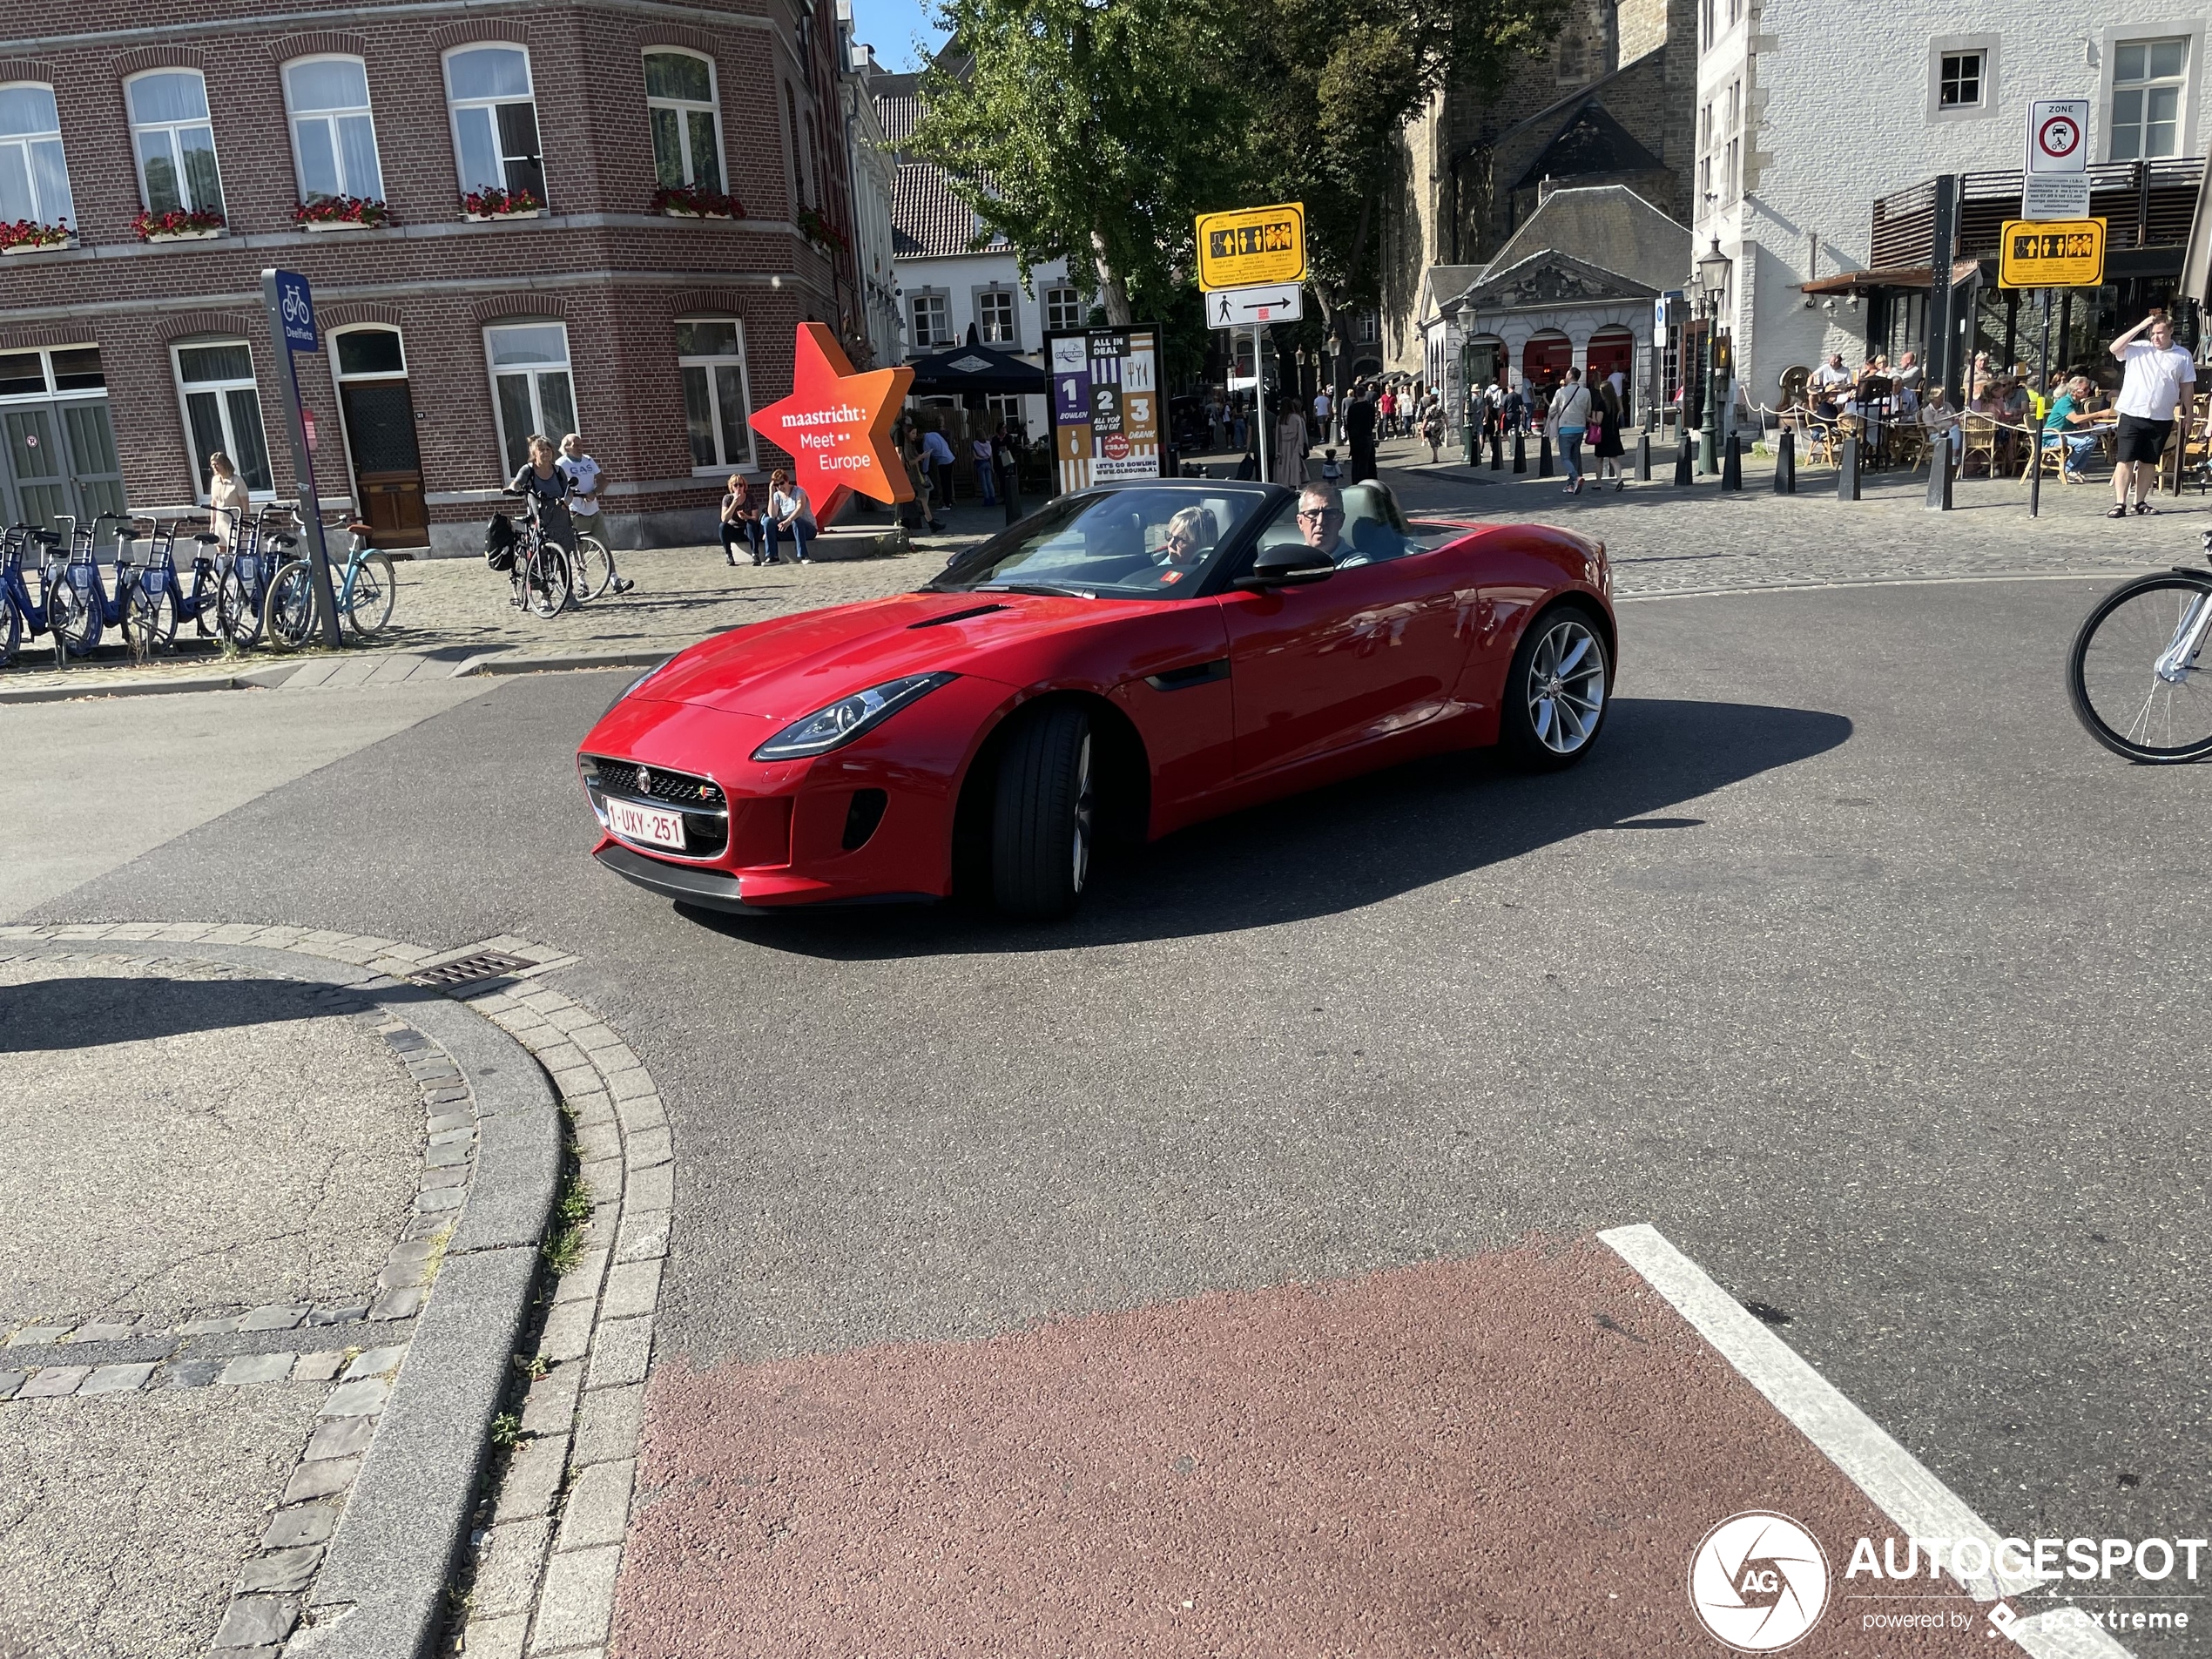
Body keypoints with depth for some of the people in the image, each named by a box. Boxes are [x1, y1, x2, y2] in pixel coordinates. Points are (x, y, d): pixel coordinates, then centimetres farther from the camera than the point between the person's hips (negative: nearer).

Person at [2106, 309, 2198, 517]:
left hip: (2161, 419, 2)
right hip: (2132, 415, -2)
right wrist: (2140, 326, -12)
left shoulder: (2183, 356, 7)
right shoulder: (2138, 349, 4)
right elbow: (2114, 348, -13)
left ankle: (2140, 502, 16)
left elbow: (2187, 387, 11)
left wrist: (2187, 416, 8)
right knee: (2125, 460, -7)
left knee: (2149, 463, 8)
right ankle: (2120, 504, -7)